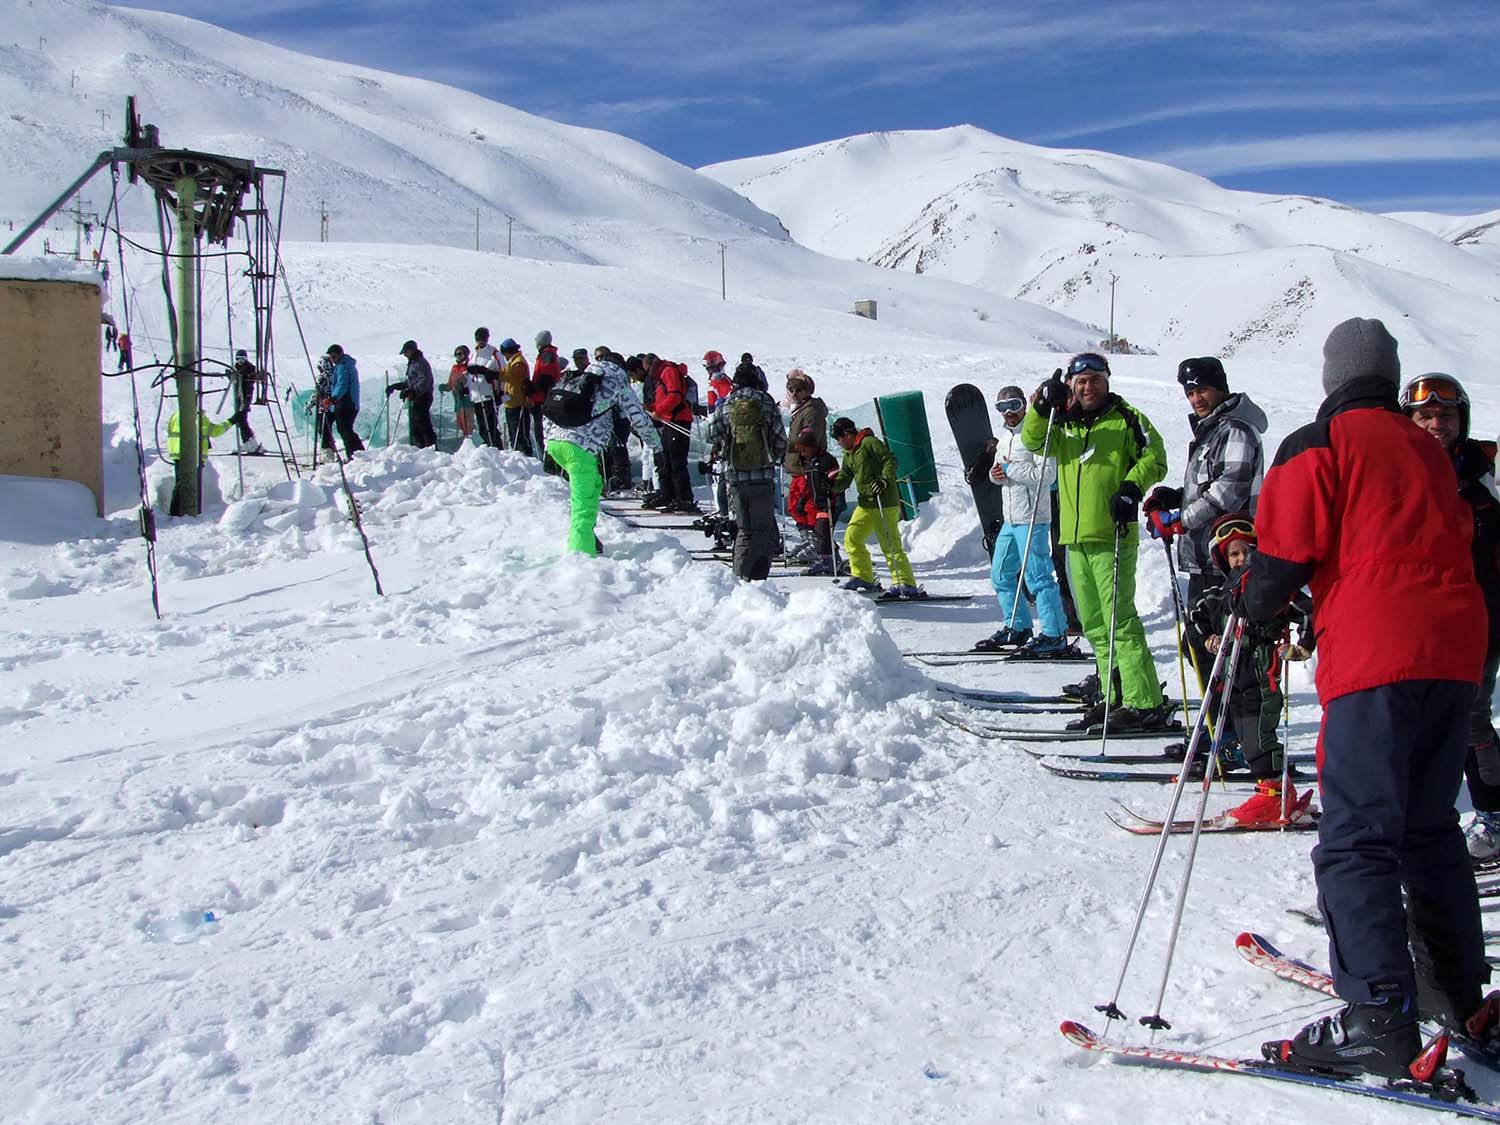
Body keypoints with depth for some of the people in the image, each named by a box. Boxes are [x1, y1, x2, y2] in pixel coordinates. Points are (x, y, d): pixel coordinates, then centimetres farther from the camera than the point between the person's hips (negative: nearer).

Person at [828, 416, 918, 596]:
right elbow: (844, 480, 19)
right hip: (865, 504, 10)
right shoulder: (848, 455, 19)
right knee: (852, 537, 10)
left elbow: (890, 460, -16)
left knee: (890, 544, -12)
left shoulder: (869, 443, -9)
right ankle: (863, 577, 21)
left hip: (884, 503, -9)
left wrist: (885, 480, -27)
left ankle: (905, 583, -12)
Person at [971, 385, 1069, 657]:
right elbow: (998, 468, 25)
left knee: (1037, 576, -9)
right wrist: (995, 474, 1)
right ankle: (1016, 627, 26)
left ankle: (1055, 635, -4)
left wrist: (1011, 470, -17)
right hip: (1010, 519, 9)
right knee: (1001, 575, 15)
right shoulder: (1005, 437, 16)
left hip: (1032, 518, -9)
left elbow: (1047, 474, -21)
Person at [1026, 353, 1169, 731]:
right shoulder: (1064, 423, 16)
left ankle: (1145, 704, -10)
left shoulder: (1127, 419, 1)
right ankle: (1115, 697, 19)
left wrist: (1132, 488, -17)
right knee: (1094, 625, 11)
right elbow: (1033, 441, 3)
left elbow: (1155, 459, -1)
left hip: (1112, 534, -7)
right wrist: (1043, 406, -11)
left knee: (1120, 621, -12)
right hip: (1076, 536, 7)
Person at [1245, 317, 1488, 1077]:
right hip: (1456, 651, 8)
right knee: (1429, 827, 19)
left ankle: (1378, 1020, -16)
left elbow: (1286, 556, -7)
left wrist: (1246, 607, 13)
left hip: (1376, 657, -7)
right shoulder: (1428, 450, 22)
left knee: (1356, 838, -9)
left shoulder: (1319, 444, 0)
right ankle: (1455, 988, 27)